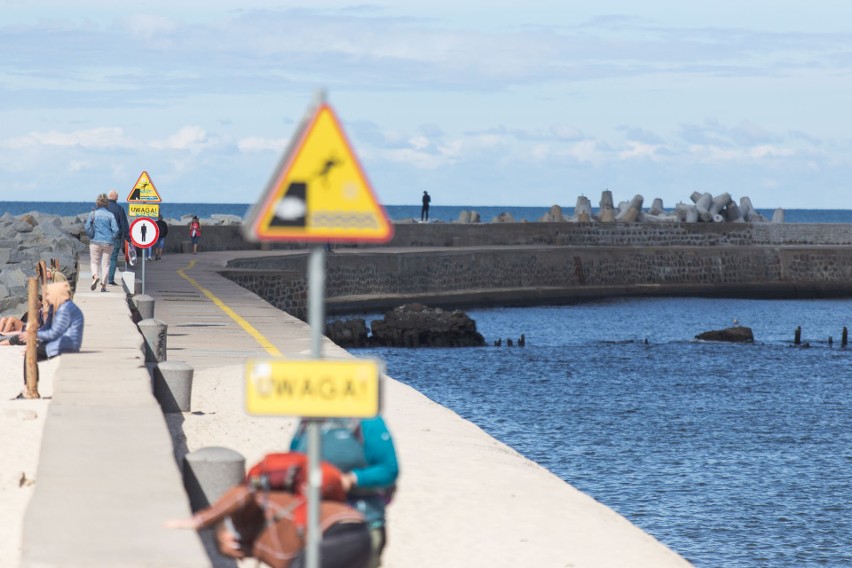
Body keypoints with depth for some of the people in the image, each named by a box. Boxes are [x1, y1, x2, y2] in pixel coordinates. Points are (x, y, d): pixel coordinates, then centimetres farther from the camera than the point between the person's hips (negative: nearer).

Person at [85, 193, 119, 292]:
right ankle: (103, 285, 7)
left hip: (95, 241, 0)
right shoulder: (110, 215, -4)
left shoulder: (93, 214, -3)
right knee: (106, 264, 9)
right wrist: (112, 238, 8)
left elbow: (87, 227, -1)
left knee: (94, 262, 11)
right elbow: (115, 229, -8)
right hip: (108, 242, 0)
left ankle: (95, 276, -19)